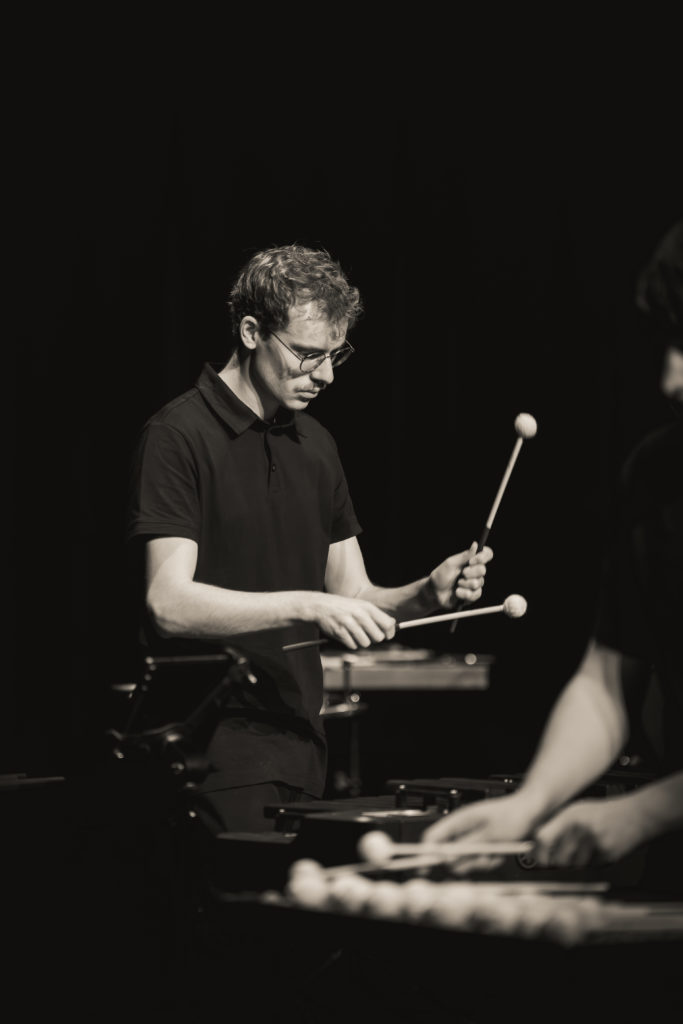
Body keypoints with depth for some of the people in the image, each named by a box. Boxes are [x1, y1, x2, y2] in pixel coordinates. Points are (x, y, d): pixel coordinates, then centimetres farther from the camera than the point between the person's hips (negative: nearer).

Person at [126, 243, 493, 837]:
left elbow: (351, 594, 15)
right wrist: (308, 605, -26)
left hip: (299, 752, 7)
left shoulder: (315, 445, 15)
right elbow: (169, 602, -19)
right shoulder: (179, 437, -9)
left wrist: (428, 594, -5)